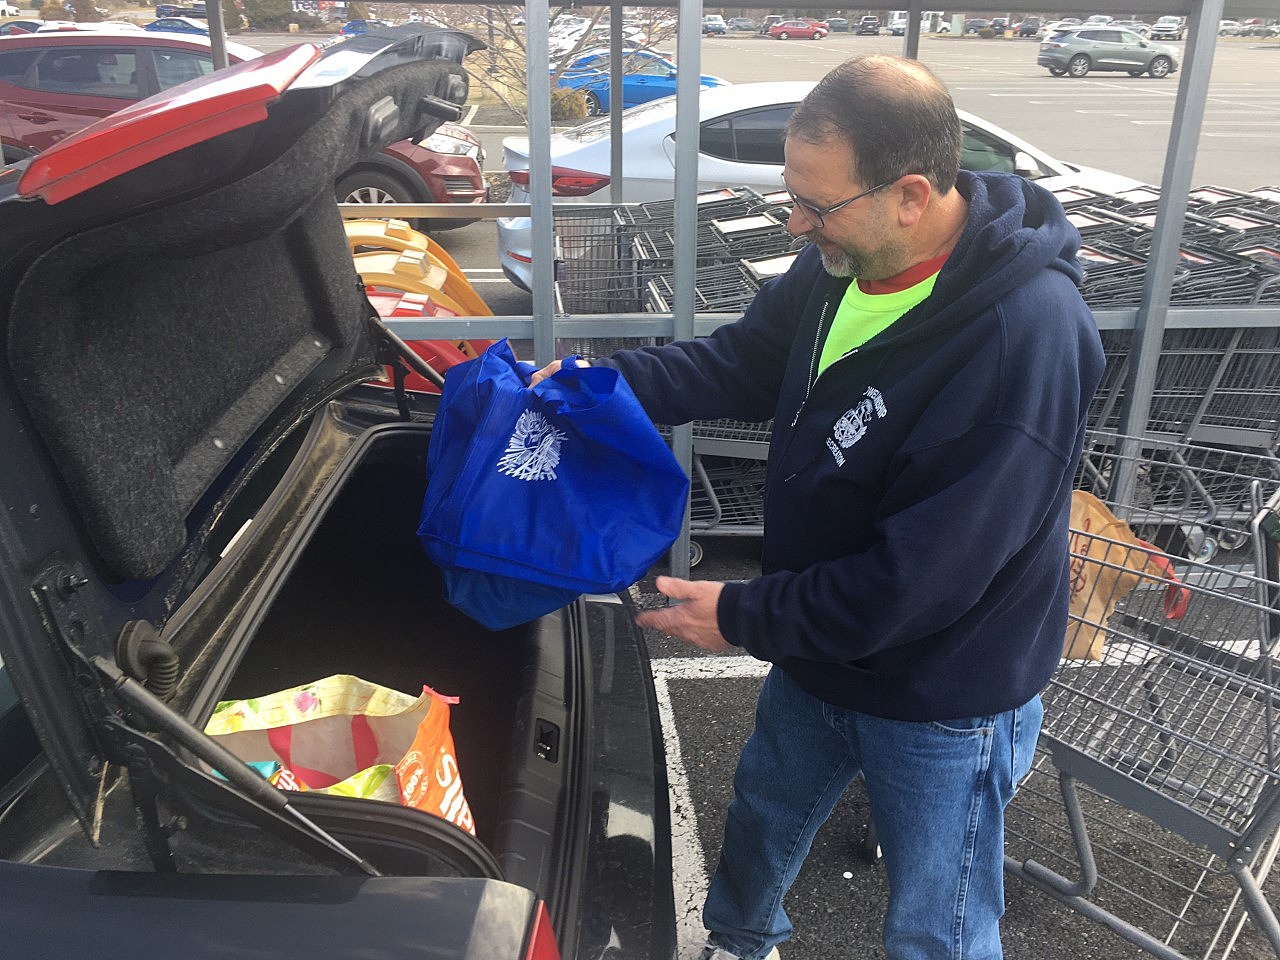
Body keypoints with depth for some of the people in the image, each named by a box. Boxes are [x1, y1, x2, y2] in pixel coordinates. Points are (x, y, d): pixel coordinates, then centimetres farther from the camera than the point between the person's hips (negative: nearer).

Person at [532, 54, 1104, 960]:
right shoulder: (845, 262, -11)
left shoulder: (1027, 339, -35)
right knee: (762, 813, 32)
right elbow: (745, 361, 4)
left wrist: (743, 616, -22)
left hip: (941, 703, -7)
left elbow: (922, 576, -33)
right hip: (815, 648, 8)